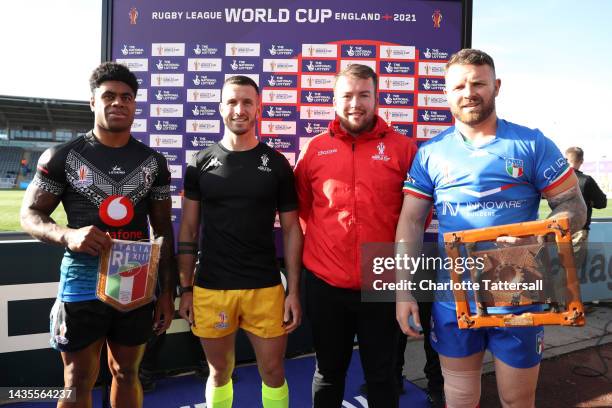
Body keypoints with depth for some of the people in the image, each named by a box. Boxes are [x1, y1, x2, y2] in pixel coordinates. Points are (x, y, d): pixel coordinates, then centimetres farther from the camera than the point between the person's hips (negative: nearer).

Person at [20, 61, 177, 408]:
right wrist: (68, 235, -22)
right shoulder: (63, 156, -2)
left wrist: (168, 292, 4)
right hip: (83, 284, -2)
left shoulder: (153, 162, 4)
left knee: (127, 373, 18)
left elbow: (164, 230, 7)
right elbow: (29, 215, 1)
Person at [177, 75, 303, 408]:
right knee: (219, 372, 17)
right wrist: (185, 289, 3)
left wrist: (294, 291, -2)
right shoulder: (200, 164, 2)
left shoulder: (276, 164, 1)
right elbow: (188, 230, 6)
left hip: (266, 288, 0)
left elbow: (291, 229, 2)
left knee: (273, 372, 11)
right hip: (210, 289, 1)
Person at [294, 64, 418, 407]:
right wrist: (318, 242, 6)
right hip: (325, 285, 2)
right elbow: (302, 205, 12)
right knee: (329, 372, 20)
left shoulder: (403, 147, -2)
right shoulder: (315, 148, 2)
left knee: (382, 376, 16)